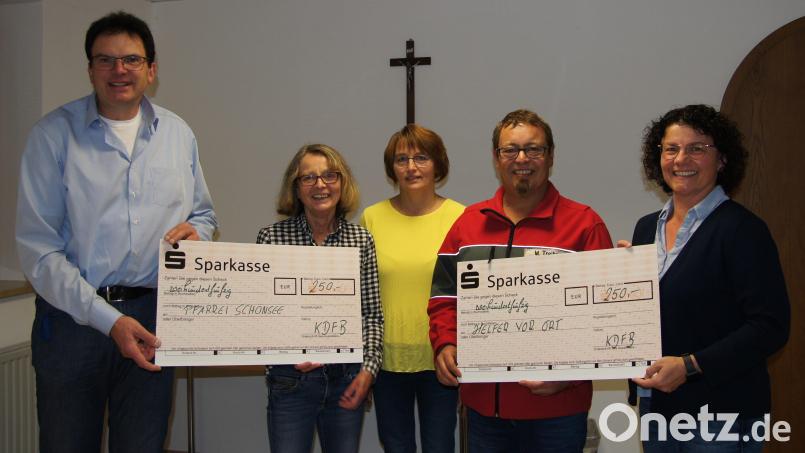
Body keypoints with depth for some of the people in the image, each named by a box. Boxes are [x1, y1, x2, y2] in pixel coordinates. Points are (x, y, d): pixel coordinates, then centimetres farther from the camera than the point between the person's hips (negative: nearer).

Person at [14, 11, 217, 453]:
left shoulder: (178, 134, 7)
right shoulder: (54, 134, -6)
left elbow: (203, 214, 20)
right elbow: (37, 248, -10)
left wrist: (195, 231, -6)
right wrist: (109, 319, -19)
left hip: (154, 316, 3)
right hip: (72, 317, -3)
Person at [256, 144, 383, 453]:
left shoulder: (361, 239, 4)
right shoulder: (272, 238, -2)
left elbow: (372, 314, 6)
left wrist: (369, 369, -4)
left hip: (347, 379, 2)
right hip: (292, 378, -2)